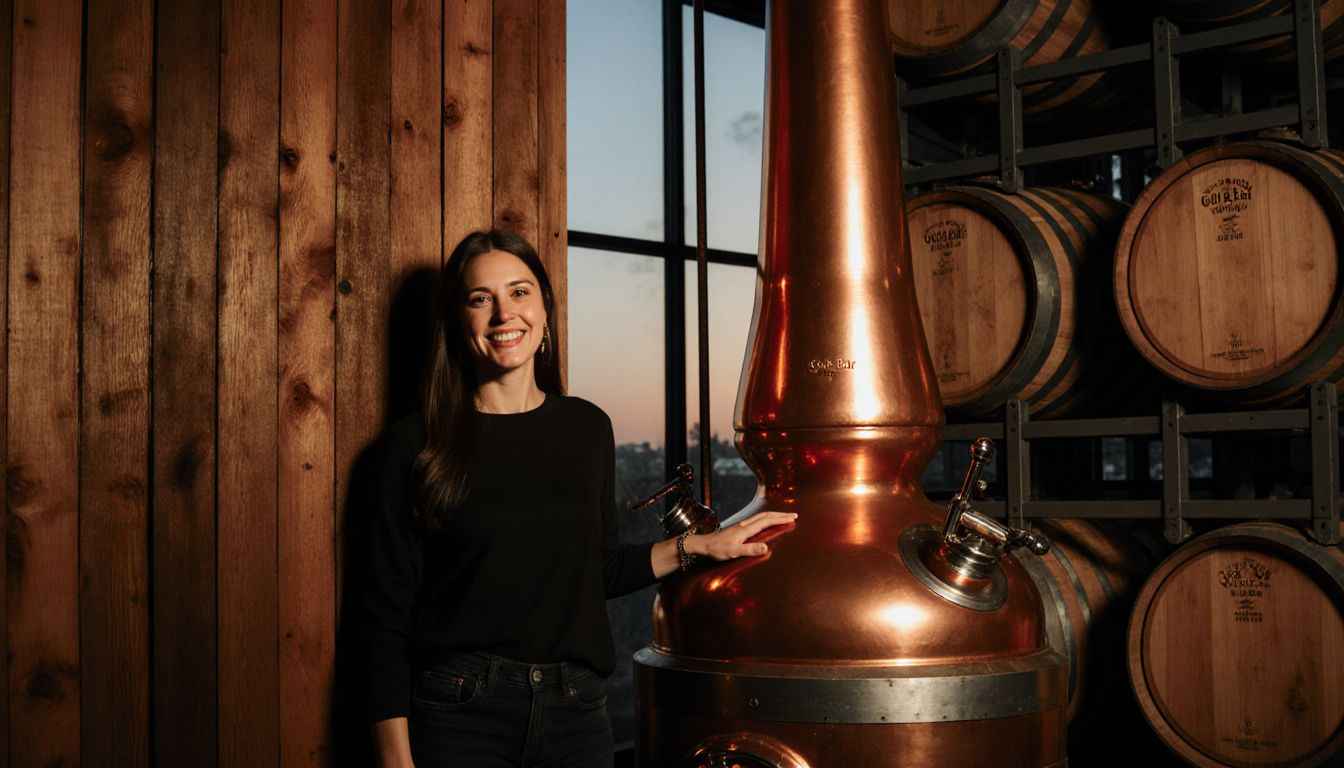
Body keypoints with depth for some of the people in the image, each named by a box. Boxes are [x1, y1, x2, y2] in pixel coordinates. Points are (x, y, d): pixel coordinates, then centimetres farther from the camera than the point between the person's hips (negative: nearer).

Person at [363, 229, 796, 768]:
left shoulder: (587, 428, 5)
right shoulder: (417, 445, -6)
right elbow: (387, 617, -6)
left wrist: (701, 546, 11)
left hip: (576, 713, 3)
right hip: (459, 716, -3)